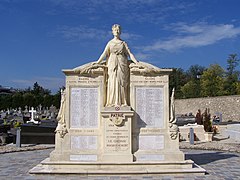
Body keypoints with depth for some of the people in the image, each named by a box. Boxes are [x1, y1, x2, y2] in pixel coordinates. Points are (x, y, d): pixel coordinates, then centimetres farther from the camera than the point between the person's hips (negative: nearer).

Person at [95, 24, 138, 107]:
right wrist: (97, 63, -4)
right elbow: (104, 54, 7)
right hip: (112, 64, 0)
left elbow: (130, 54, 6)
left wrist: (137, 63, -5)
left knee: (122, 83, -5)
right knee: (113, 83, -6)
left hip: (122, 64, 0)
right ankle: (114, 102, -5)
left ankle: (123, 102, -3)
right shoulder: (110, 43, 13)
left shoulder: (123, 43, 12)